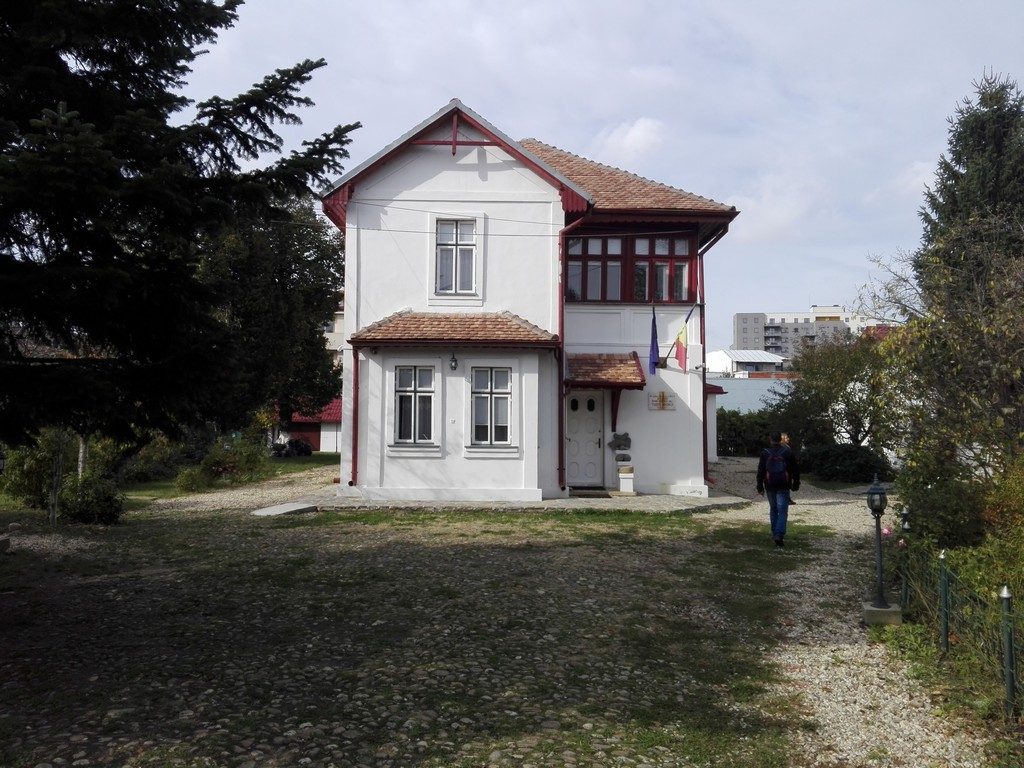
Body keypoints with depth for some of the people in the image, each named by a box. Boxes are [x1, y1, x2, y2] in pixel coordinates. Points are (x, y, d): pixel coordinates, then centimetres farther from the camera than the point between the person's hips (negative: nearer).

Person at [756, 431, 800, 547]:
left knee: (773, 510, 16)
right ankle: (779, 535, -16)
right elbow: (795, 470, 5)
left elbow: (760, 471, 1)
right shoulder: (788, 452, 0)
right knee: (782, 511, -3)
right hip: (783, 487, -2)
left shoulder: (765, 453, 1)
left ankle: (775, 533, 21)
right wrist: (796, 484, 15)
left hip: (770, 486, 2)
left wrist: (760, 487, 6)